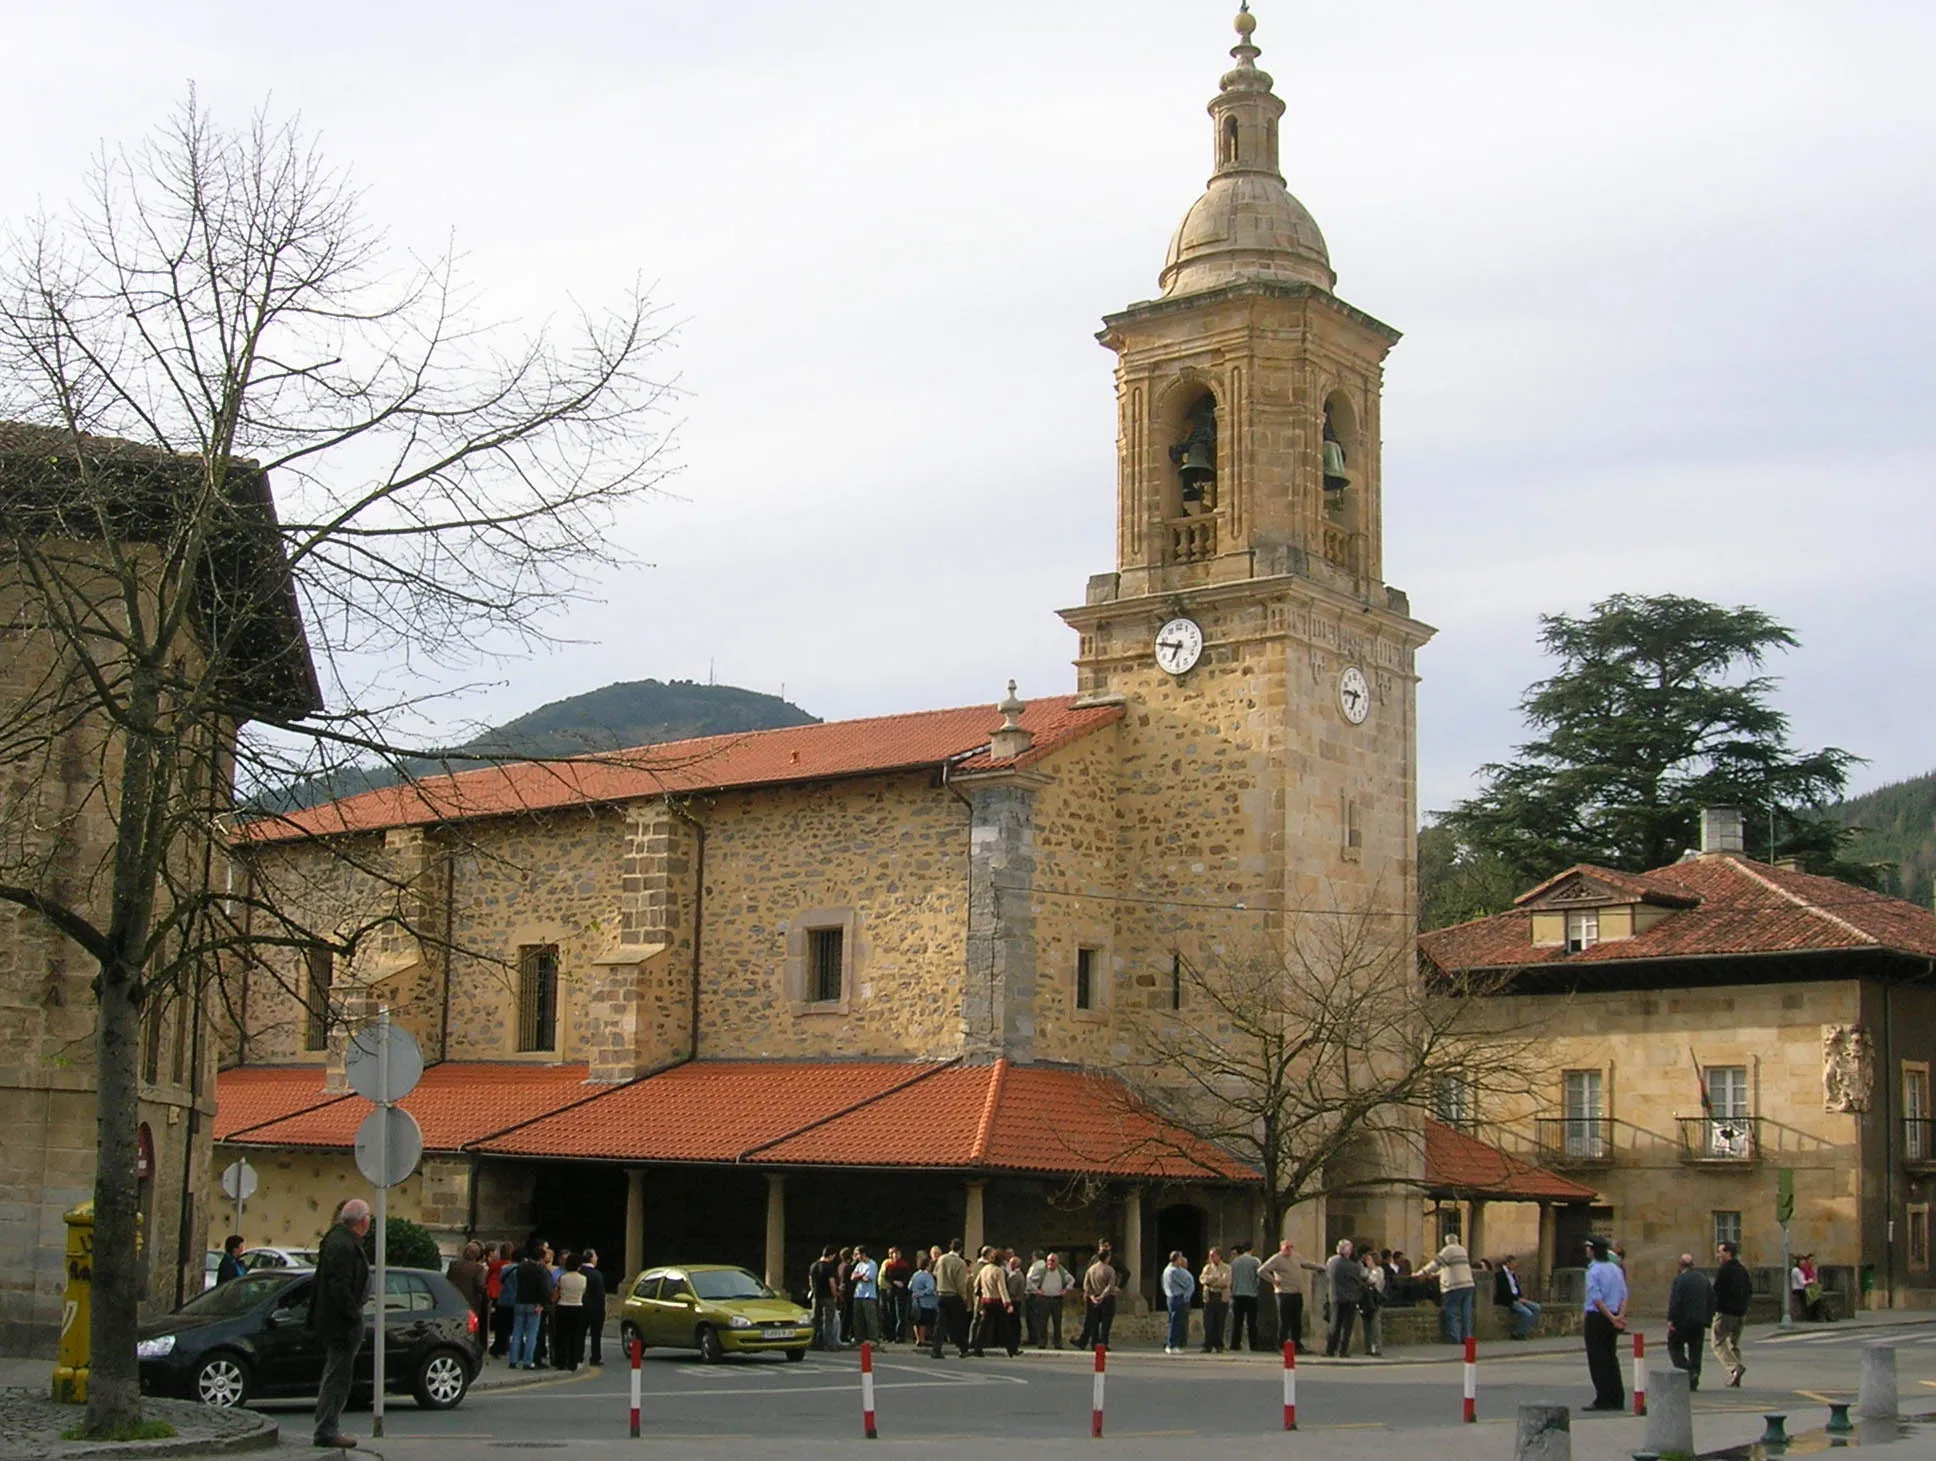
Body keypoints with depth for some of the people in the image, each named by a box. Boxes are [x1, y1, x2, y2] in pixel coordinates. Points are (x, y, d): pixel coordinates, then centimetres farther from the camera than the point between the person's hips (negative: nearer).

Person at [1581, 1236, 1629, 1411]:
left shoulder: (1593, 1270, -14)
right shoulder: (1616, 1269, 10)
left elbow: (1596, 1299, -20)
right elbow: (1624, 1296, 5)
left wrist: (1612, 1318, -16)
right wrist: (1620, 1316, -5)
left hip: (1597, 1317, -7)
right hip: (1612, 1318, 7)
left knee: (1597, 1358, -1)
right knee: (1611, 1356, 14)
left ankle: (1603, 1400, -3)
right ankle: (1617, 1400, 15)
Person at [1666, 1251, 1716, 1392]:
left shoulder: (1680, 1279, -12)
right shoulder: (1704, 1279, 10)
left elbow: (1675, 1301, -17)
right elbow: (1712, 1300, 12)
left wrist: (1671, 1320, -13)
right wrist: (1708, 1320, 15)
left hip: (1683, 1321, -6)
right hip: (1700, 1321, 6)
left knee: (1674, 1346, 5)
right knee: (1695, 1350, 11)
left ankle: (1688, 1371, -13)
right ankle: (1693, 1382, 11)